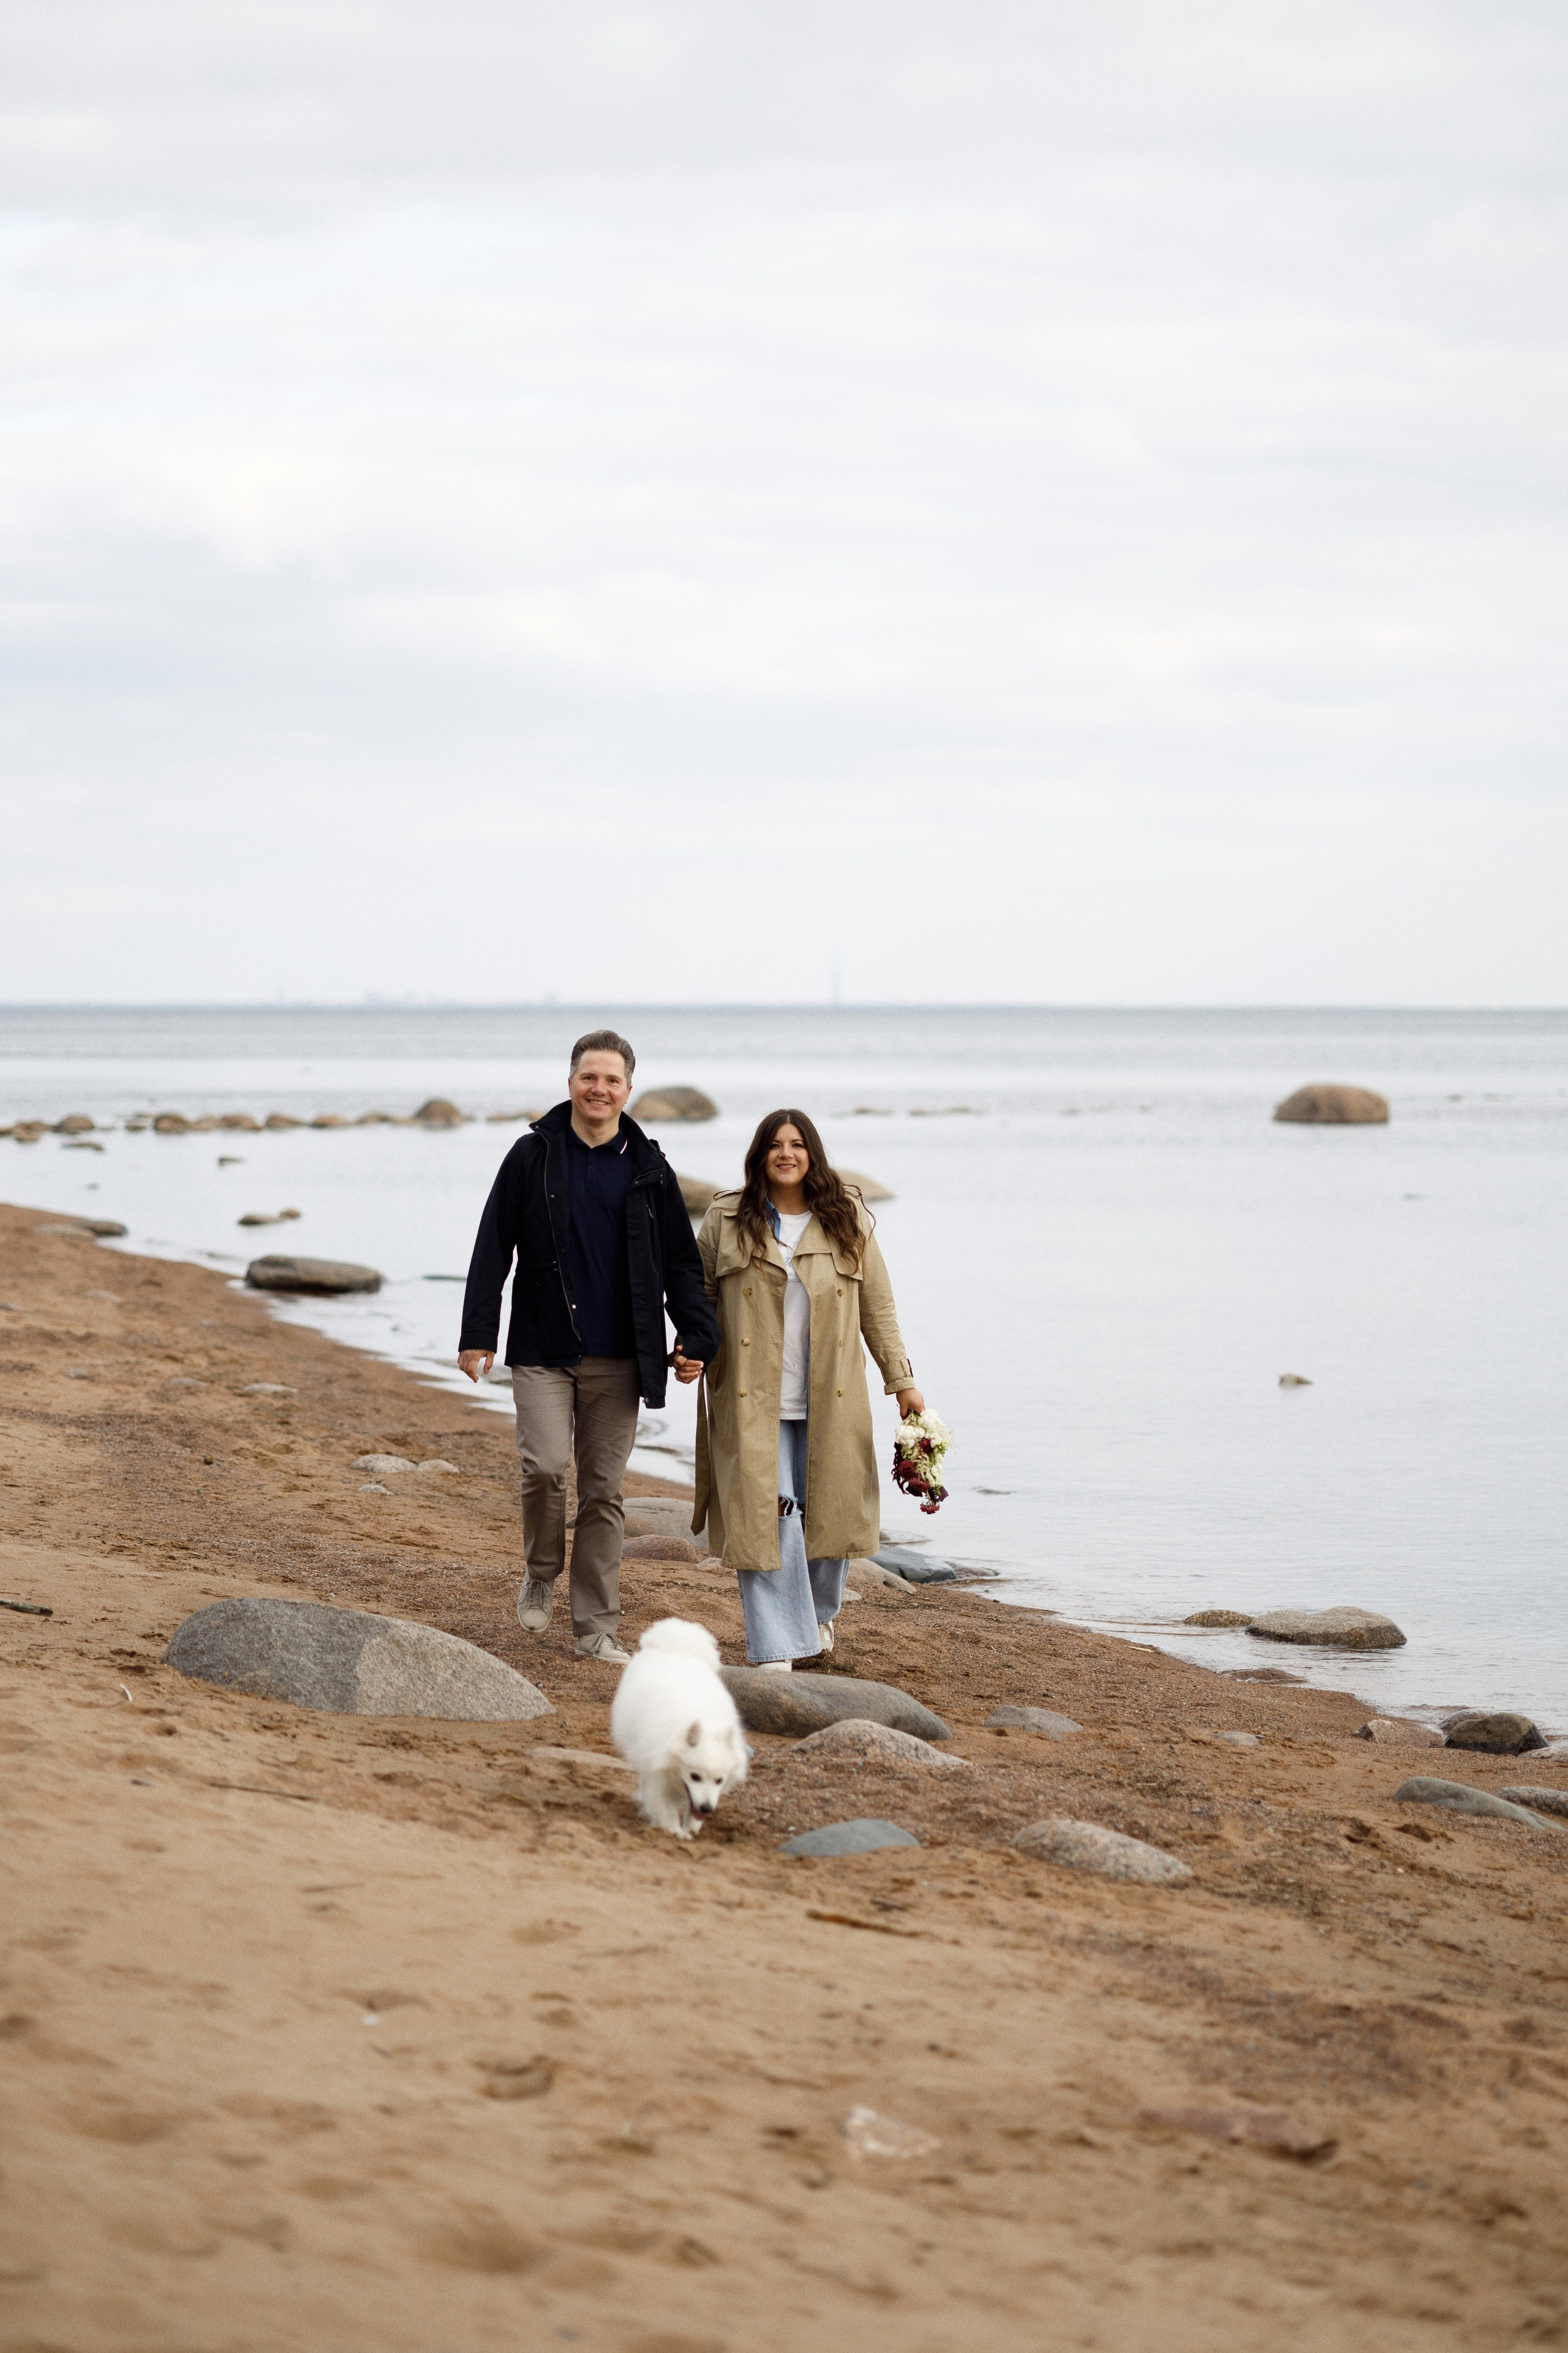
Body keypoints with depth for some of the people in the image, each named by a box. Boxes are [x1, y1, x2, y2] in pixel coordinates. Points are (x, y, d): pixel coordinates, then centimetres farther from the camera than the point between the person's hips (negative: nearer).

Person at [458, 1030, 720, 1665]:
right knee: (546, 1467, -17)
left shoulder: (649, 1168, 7)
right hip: (543, 1351, -2)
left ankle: (596, 1629, 9)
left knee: (603, 1492, 4)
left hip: (618, 1360, 2)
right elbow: (493, 1249, 2)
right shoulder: (533, 1155, 1)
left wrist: (697, 1337, 0)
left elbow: (680, 1261, 11)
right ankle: (541, 1576, 11)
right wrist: (477, 1333, -4)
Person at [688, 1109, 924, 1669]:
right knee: (765, 1517, -9)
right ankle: (776, 1649, -7)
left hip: (828, 1403, 2)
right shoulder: (726, 1222, 2)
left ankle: (819, 1612, 37)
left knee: (827, 1511, 9)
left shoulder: (847, 1221, 5)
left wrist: (901, 1380, 6)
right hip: (753, 1401, -2)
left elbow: (877, 1308, 9)